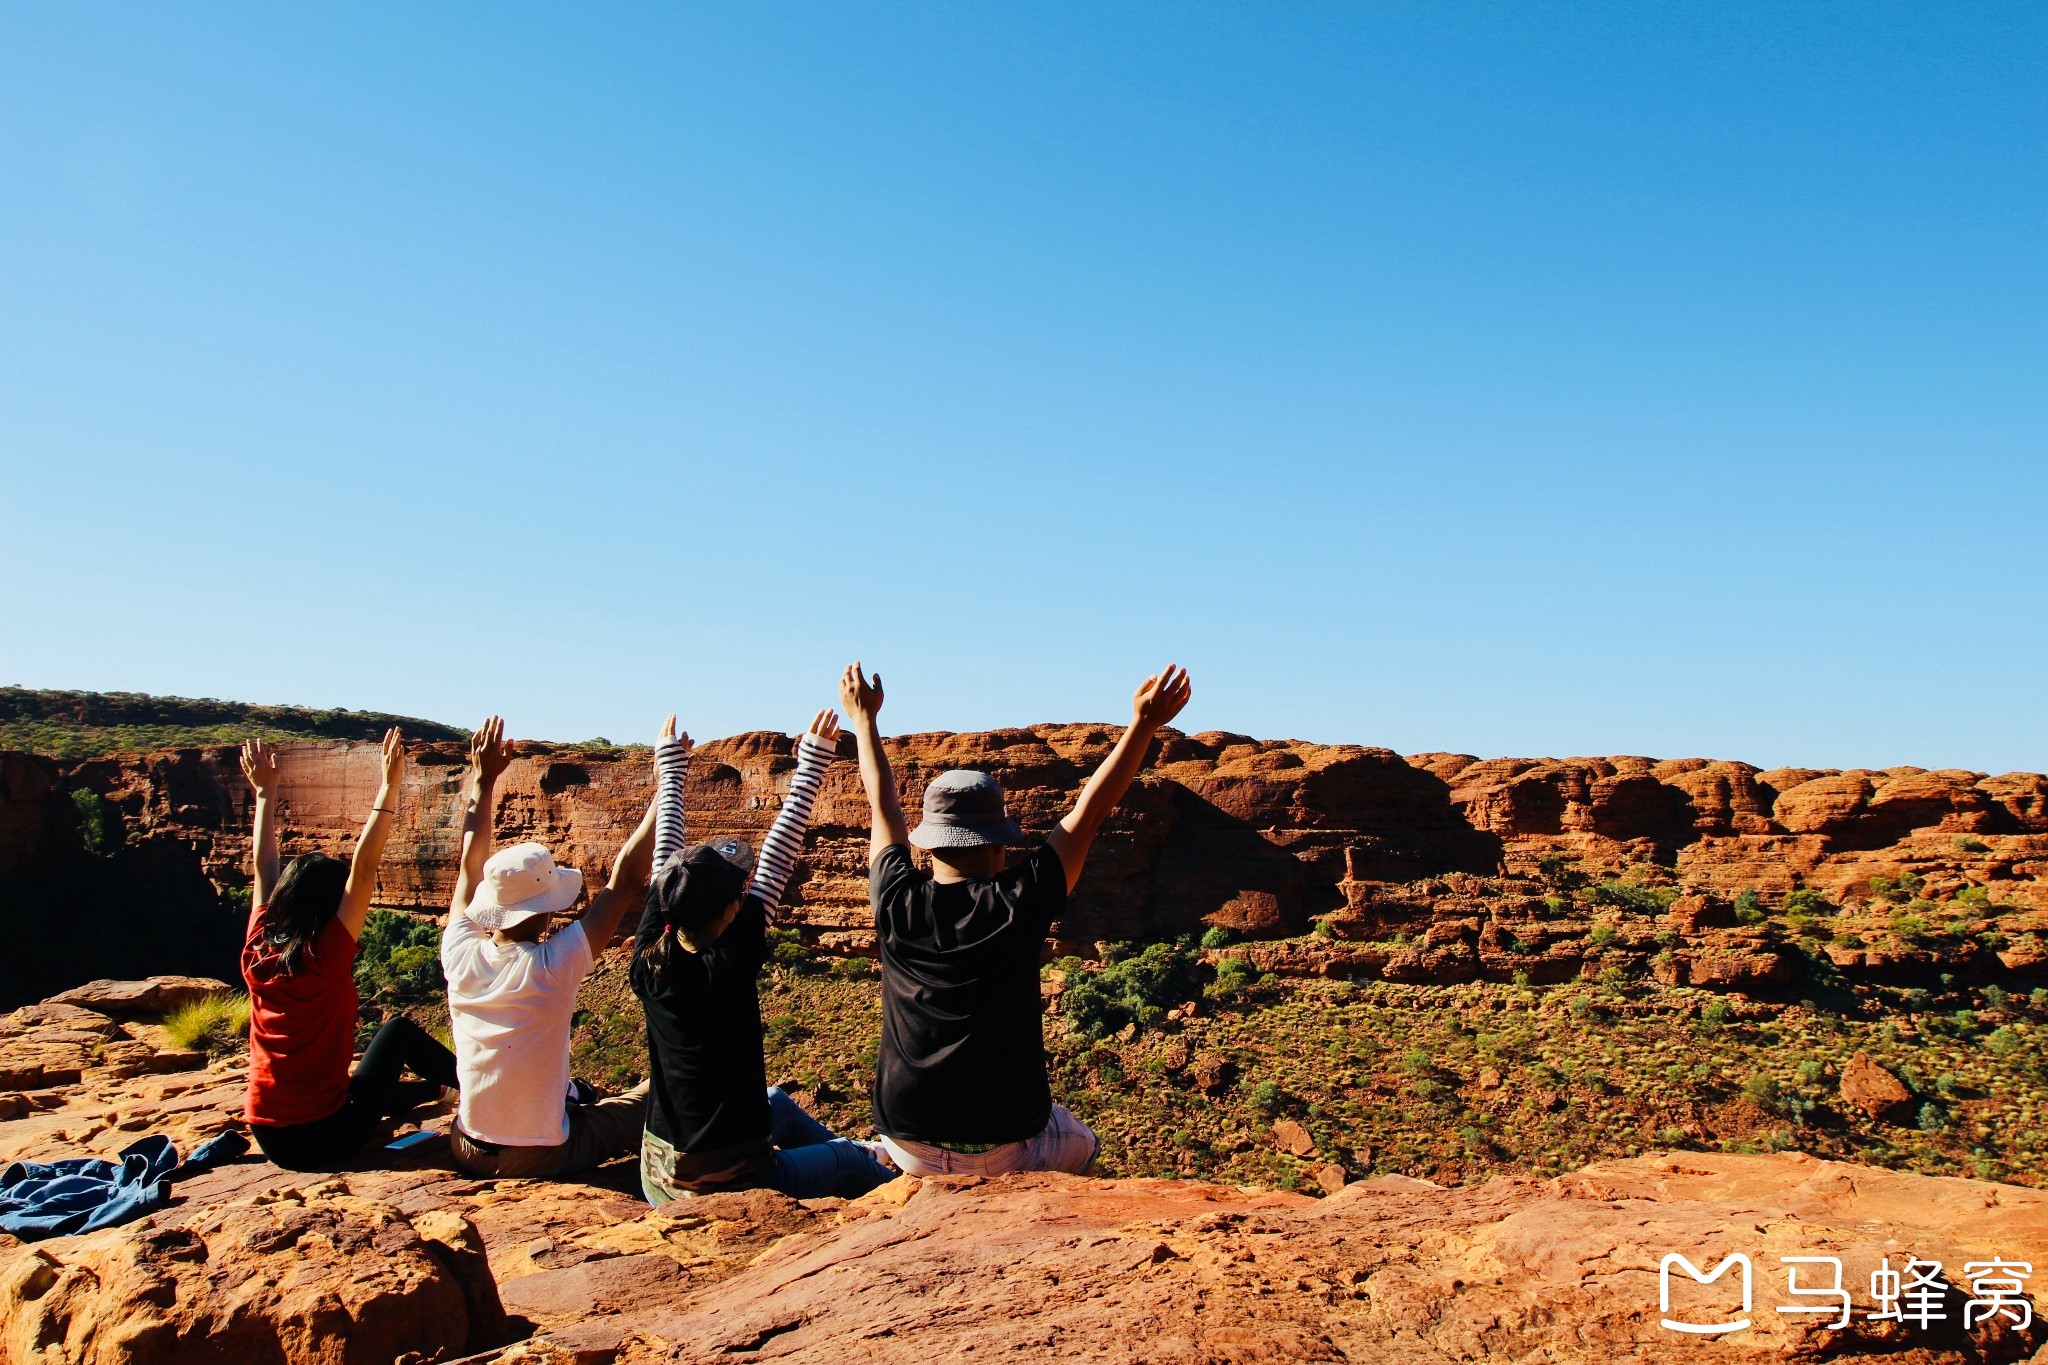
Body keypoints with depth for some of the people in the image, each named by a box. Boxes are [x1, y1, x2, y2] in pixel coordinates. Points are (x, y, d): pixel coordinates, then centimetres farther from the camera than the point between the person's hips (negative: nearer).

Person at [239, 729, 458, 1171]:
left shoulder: (257, 952, -1)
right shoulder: (325, 956, -17)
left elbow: (264, 868, 11)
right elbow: (362, 868, -20)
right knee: (400, 1031, 12)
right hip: (325, 1138, -6)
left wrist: (265, 792, 20)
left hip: (269, 1137, 6)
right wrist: (390, 785, -21)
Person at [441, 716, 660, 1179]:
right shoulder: (552, 966, -25)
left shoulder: (461, 958, -12)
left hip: (468, 1152, 6)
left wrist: (483, 780, 12)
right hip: (542, 1159, -5)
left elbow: (471, 867, 4)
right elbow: (625, 878, -20)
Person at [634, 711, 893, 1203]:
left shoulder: (650, 963, -11)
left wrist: (671, 770, 14)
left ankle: (864, 1153, 53)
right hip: (731, 1184, -7)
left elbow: (665, 862, 2)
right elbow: (776, 862, -17)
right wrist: (811, 764, -8)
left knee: (777, 1103, 32)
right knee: (849, 1160, 19)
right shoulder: (731, 965, -25)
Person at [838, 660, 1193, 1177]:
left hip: (909, 1151, 3)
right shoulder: (1019, 904, -18)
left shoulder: (897, 903, -11)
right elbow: (1089, 810, -8)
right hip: (1004, 1154, -2)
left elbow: (883, 807, 7)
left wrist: (864, 717, 21)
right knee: (1081, 1144, 29)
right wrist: (1144, 722, -1)